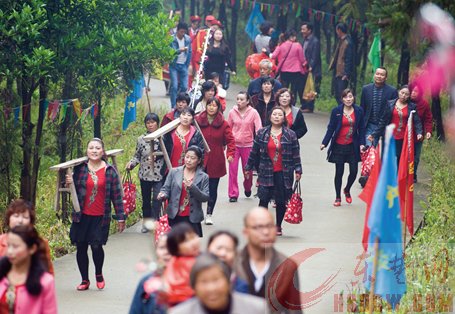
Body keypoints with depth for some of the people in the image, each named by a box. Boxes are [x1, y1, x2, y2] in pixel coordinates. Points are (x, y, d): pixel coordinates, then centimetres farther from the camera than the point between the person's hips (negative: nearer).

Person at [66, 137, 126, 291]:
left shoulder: (110, 171, 0)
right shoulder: (79, 169, 2)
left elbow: (116, 194, 2)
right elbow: (74, 190, 11)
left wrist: (120, 217, 1)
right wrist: (69, 183, -13)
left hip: (100, 217, -2)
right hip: (82, 216, 2)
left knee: (96, 246, -11)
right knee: (81, 247, 5)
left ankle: (99, 274, 18)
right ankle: (85, 280, 21)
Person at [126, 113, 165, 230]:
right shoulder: (141, 139, 5)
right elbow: (137, 156, 11)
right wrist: (131, 163, -5)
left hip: (159, 175, -3)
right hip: (145, 175, 4)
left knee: (157, 199, -14)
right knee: (146, 200, 14)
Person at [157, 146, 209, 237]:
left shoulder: (203, 177, 2)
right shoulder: (174, 172, 4)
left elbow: (206, 198, -5)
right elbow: (166, 189, 6)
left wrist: (193, 188, -20)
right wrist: (163, 195, -17)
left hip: (192, 219, -1)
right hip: (174, 217, 1)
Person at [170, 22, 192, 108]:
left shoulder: (188, 39, 4)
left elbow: (190, 52, 11)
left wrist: (187, 65, 7)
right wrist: (180, 50, -37)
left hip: (184, 65, 4)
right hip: (174, 65, -4)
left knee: (184, 87, 0)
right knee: (174, 86, -8)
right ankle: (174, 107, -3)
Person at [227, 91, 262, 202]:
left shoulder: (253, 113, -6)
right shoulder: (232, 112, -1)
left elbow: (258, 129, -9)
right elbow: (228, 128, 8)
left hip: (248, 145, -1)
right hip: (234, 144, 1)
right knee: (233, 169, -5)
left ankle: (247, 188, 39)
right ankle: (233, 194, 2)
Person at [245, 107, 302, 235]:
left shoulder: (290, 135, 3)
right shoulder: (262, 133, 5)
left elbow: (296, 154, 4)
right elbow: (254, 151, 10)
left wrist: (298, 170, 0)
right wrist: (248, 167, 12)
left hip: (283, 172, 0)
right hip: (266, 172, 0)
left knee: (281, 201, 3)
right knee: (263, 199, -8)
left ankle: (278, 226, 17)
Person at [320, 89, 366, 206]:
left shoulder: (359, 111, 0)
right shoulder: (336, 111, -4)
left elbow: (361, 129, 4)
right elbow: (331, 128, -2)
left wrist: (362, 143, -6)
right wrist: (325, 143, -9)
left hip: (353, 146, 1)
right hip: (339, 146, -1)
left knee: (354, 171, 0)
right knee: (339, 172, 3)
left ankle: (347, 190, 30)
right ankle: (338, 197, 17)